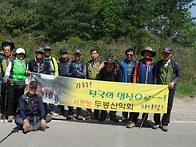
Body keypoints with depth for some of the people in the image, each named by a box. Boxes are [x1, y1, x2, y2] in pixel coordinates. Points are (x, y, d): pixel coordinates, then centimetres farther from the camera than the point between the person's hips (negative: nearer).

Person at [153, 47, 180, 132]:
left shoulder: (175, 64, 4)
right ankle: (157, 123, 19)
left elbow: (178, 76, 10)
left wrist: (173, 82, -8)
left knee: (168, 106, 4)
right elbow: (156, 76, 6)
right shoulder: (158, 64, 6)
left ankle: (164, 124, 17)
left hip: (170, 88, 0)